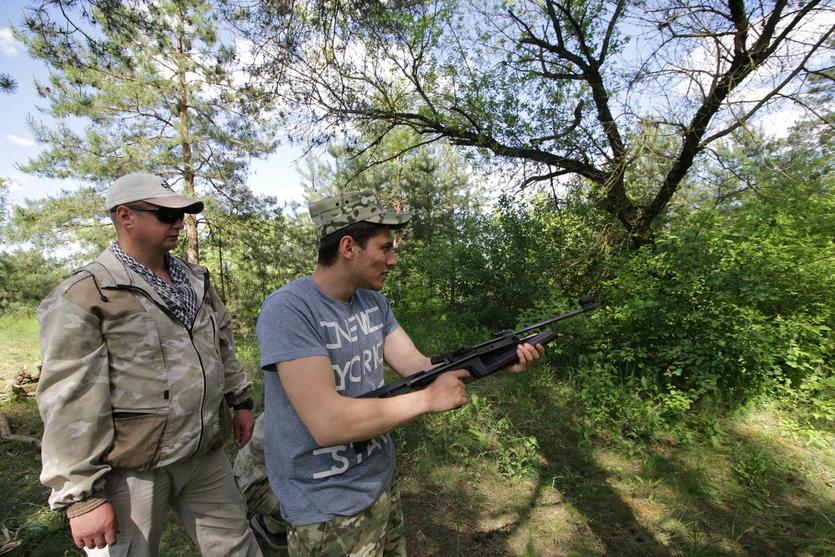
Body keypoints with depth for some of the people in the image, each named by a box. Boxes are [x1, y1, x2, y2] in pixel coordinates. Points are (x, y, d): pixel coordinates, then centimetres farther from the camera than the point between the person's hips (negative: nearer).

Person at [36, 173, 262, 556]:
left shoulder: (196, 280, 7)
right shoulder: (83, 295, -13)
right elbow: (70, 401, -15)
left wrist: (240, 400, 16)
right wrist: (81, 495, -14)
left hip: (206, 455, 6)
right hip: (131, 468, -5)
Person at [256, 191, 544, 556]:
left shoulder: (373, 302, -1)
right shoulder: (288, 310, -26)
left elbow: (418, 366, -3)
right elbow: (327, 423, -32)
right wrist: (430, 399, -24)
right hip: (330, 511, -7)